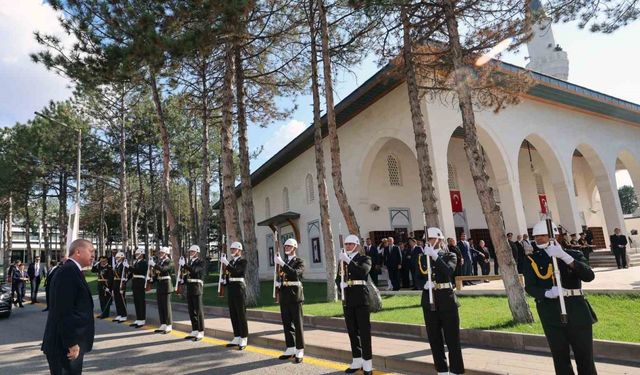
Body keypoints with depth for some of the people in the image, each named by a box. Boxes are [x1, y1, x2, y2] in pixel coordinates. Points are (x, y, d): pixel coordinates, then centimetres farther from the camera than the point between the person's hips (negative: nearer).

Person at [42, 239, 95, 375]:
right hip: (64, 345, -10)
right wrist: (72, 343, -22)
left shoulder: (72, 271, 12)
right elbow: (64, 312, -24)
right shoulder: (68, 271, -19)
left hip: (71, 343, 10)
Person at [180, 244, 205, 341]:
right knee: (191, 311, 11)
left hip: (197, 288, -7)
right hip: (189, 289, 7)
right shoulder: (189, 262, 14)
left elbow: (194, 270, -25)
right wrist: (183, 280, 2)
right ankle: (194, 331, 20)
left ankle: (201, 332, 1)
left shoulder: (200, 262, -7)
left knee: (198, 310, -4)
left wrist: (184, 264, -31)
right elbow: (187, 274, 18)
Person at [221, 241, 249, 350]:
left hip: (239, 289, -7)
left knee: (241, 314, -3)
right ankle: (236, 338, 19)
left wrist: (225, 262, -26)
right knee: (233, 314, 11)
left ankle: (243, 339, 2)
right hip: (230, 289, 8)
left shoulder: (243, 261, -7)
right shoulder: (231, 261, 15)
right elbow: (228, 273, 15)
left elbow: (236, 271, -23)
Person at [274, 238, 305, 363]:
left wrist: (282, 264, -27)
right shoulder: (283, 262, 14)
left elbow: (295, 273, -24)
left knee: (297, 323, 0)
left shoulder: (299, 262, -3)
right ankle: (290, 349, 19)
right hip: (284, 295, 6)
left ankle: (300, 351, 6)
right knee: (287, 323, 10)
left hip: (295, 295, -6)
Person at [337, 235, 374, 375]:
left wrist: (349, 260, -23)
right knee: (352, 330, 10)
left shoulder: (364, 259, 1)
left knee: (364, 330, -2)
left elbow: (363, 271, -20)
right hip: (347, 298, 5)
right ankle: (357, 360, 21)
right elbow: (338, 278, 13)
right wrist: (340, 283, -9)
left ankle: (367, 363, 4)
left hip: (360, 297, -5)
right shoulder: (342, 260, 14)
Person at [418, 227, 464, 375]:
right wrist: (425, 283, -18)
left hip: (446, 299, -3)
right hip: (429, 299, 3)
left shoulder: (449, 255, 1)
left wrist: (435, 256, -25)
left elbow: (449, 271, -19)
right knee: (434, 338, 9)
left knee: (452, 337, 0)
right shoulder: (423, 257, 8)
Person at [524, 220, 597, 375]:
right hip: (550, 312, 0)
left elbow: (589, 276, -15)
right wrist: (547, 293, -24)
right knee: (560, 356, 9)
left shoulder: (573, 255, 3)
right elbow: (529, 287, -4)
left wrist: (565, 256, -26)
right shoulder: (532, 260, 2)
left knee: (584, 355, 9)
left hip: (576, 309, 0)